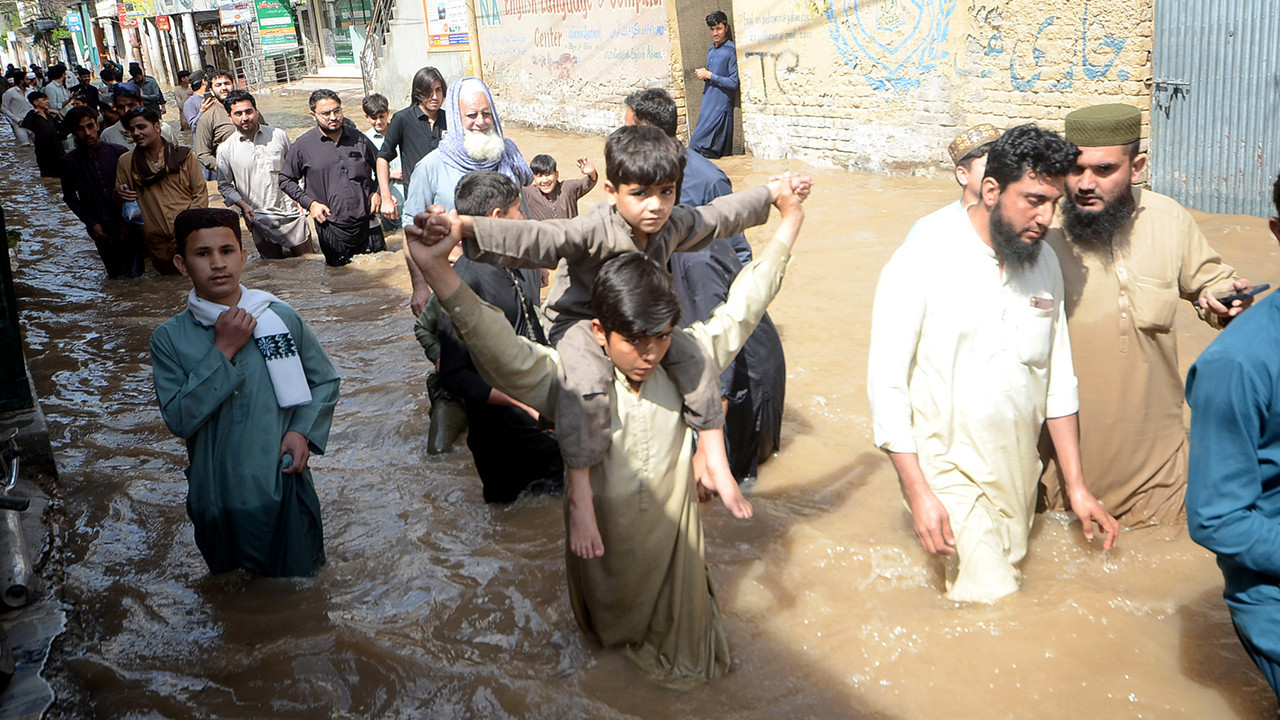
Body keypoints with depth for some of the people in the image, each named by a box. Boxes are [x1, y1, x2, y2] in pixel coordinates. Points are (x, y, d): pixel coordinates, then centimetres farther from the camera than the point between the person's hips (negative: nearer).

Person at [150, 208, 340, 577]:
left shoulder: (282, 318, -6)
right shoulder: (170, 338, -7)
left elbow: (325, 380, 5)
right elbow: (179, 420, -17)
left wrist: (303, 430, -11)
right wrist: (223, 351, -20)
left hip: (284, 487, 0)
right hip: (218, 497, 1)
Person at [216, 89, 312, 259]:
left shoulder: (278, 135, 2)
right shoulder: (225, 150, -1)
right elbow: (224, 186, 7)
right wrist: (243, 205, -7)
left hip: (290, 212, 1)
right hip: (259, 218, -1)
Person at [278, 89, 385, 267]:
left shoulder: (358, 138, 5)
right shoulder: (303, 146, -1)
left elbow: (381, 167, 20)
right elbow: (286, 180, 8)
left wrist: (377, 192, 5)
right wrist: (310, 203, -3)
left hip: (367, 224, 2)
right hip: (332, 229, -2)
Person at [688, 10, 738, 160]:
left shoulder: (731, 50, -10)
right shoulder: (711, 49, 16)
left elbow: (733, 83, -15)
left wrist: (709, 75, -13)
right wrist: (703, 74, 7)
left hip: (721, 106, -8)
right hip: (708, 102, 8)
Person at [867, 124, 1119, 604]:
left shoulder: (1045, 263, 5)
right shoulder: (924, 259, -14)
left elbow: (1058, 379, 11)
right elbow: (886, 380, -15)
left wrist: (1076, 485, 11)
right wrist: (918, 493, -18)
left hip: (1019, 473, 6)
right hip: (948, 470, -6)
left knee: (1008, 579, 11)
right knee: (990, 602, -15)